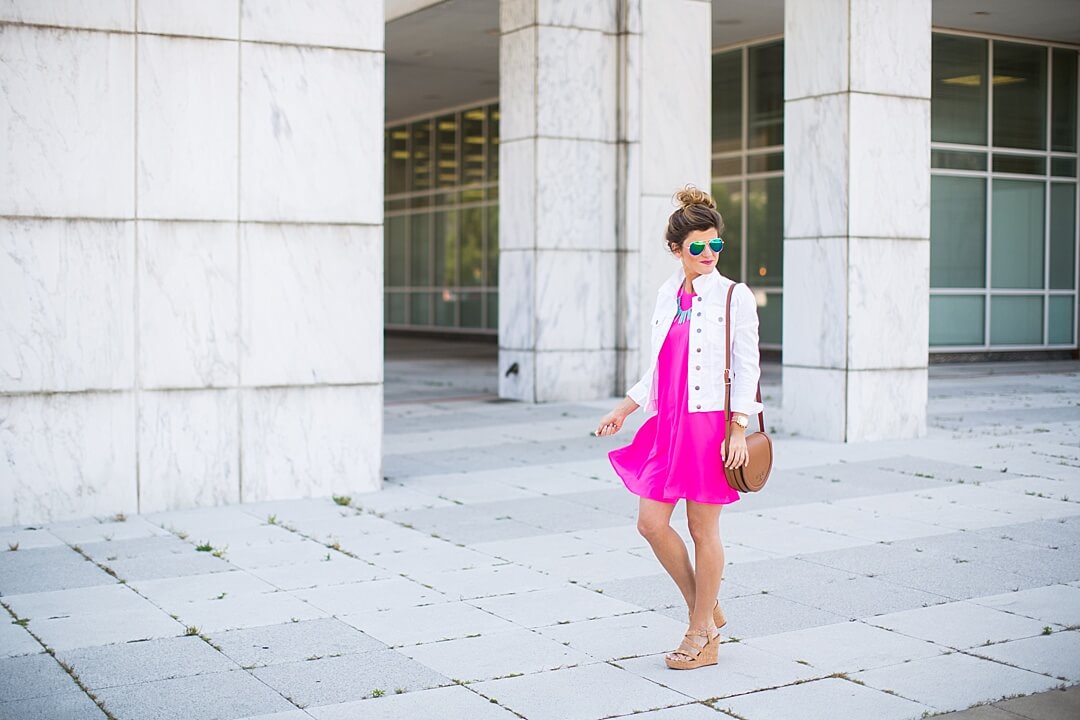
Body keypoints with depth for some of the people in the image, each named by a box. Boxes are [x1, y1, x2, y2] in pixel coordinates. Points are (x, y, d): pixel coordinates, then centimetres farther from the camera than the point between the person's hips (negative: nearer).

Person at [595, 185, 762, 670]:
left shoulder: (735, 297, -5)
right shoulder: (667, 295, 11)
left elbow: (747, 368, -6)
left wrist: (739, 430, -15)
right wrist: (624, 409, 14)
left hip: (710, 423, -6)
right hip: (668, 423, 6)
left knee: (703, 530, 2)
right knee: (651, 524, 2)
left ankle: (702, 638, 16)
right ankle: (707, 613, 21)